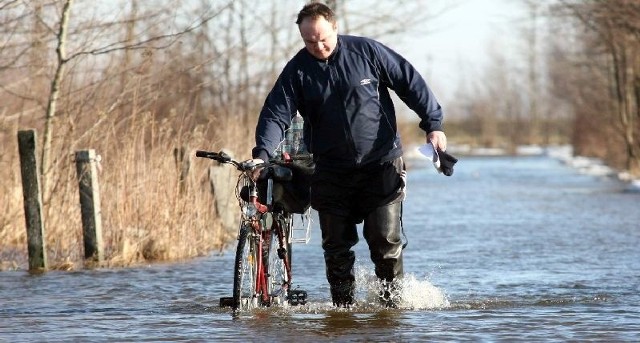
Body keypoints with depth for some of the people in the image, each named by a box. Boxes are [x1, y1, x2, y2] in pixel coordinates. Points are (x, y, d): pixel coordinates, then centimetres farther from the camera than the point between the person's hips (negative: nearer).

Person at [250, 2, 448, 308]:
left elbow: (410, 83, 0)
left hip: (381, 166, -2)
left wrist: (433, 124, -5)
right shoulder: (297, 71, -3)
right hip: (331, 172, 2)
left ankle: (392, 301, 6)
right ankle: (343, 307, 12)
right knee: (336, 245, 3)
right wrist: (262, 155, -25)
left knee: (385, 239, -6)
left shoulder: (367, 51, -6)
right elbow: (276, 115, -9)